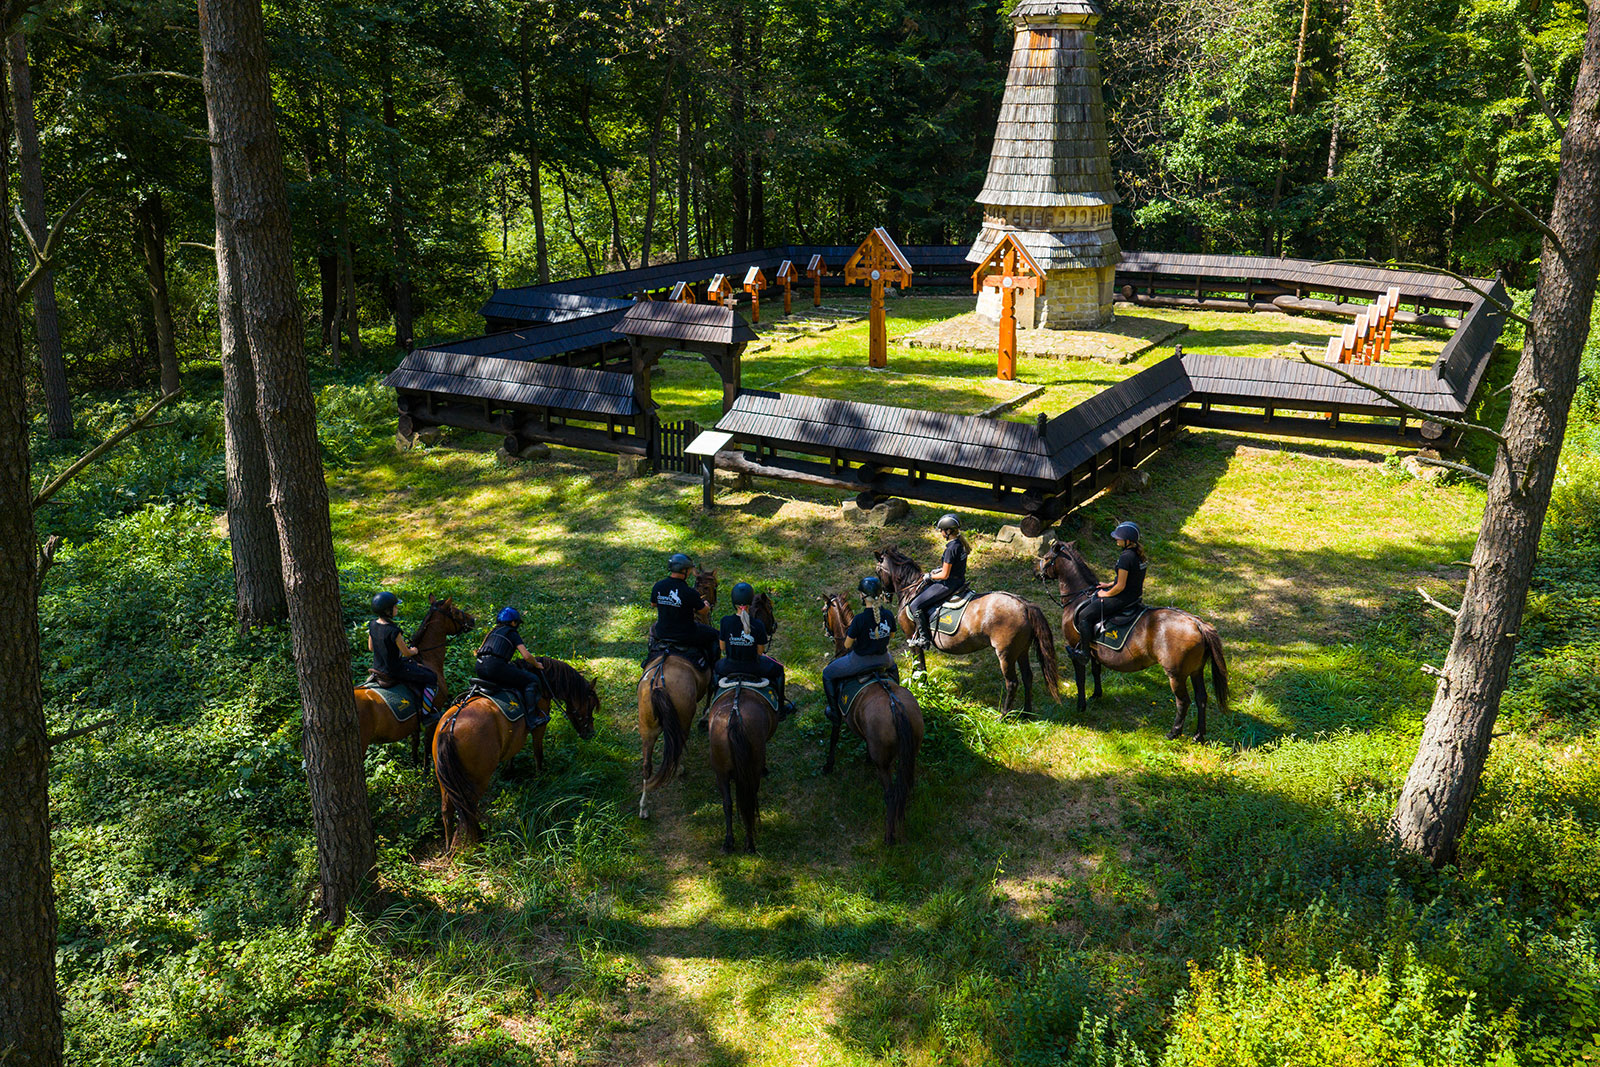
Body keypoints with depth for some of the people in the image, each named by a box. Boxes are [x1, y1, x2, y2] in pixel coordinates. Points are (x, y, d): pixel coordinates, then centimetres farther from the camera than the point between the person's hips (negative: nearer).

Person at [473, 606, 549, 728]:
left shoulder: (493, 632, 28)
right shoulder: (513, 634, 6)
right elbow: (527, 656, -4)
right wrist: (536, 664, 17)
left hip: (480, 668, 8)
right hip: (496, 666, -8)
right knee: (532, 680, 0)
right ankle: (531, 719, -7)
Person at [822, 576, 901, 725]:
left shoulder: (859, 620, -28)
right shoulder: (889, 615, -14)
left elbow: (847, 645, -16)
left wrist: (851, 628, 1)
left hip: (860, 661, -5)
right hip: (882, 659, 5)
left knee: (828, 674, 19)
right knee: (892, 666, 43)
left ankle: (836, 712, 26)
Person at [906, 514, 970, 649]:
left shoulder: (951, 549, -25)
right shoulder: (960, 543, 4)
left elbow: (945, 575, -21)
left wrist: (930, 577, -5)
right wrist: (941, 568, 12)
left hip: (948, 584, -10)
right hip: (959, 581, 10)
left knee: (916, 605, -6)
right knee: (924, 589, 28)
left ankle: (924, 639, -1)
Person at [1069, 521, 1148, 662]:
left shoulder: (1125, 557, -27)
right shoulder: (1139, 554, 3)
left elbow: (1120, 586, -24)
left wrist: (1105, 594, -8)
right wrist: (1110, 584, 15)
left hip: (1123, 598, -10)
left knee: (1084, 616, -1)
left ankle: (1084, 652, 9)